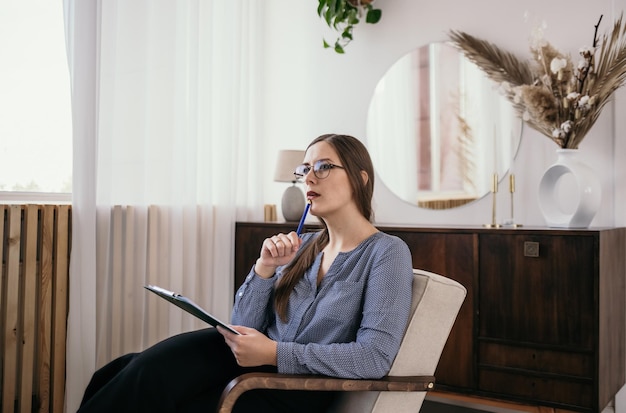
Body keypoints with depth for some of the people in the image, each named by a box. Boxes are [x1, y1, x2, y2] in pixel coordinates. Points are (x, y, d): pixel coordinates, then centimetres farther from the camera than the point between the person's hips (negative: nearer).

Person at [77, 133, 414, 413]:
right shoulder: (302, 246, 12)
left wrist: (274, 352, -21)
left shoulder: (387, 252, -6)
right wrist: (264, 268, -8)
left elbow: (376, 357, -17)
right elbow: (244, 328, 9)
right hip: (250, 360, 6)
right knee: (143, 371, -20)